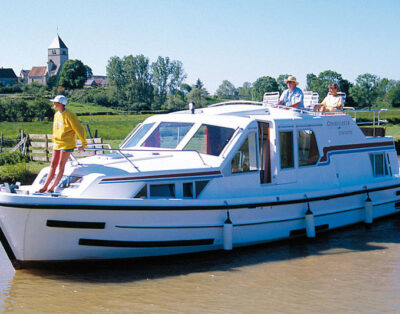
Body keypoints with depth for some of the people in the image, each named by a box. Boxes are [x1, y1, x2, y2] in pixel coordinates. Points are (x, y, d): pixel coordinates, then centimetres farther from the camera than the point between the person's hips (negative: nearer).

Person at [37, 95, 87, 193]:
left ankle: (52, 188, 0)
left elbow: (79, 129, -10)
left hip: (66, 144, -7)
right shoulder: (56, 114, 9)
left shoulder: (69, 115, -14)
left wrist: (84, 144, -8)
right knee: (53, 165, 7)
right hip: (57, 144, 7)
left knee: (61, 166, -3)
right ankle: (45, 186, 9)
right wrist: (53, 142, 24)